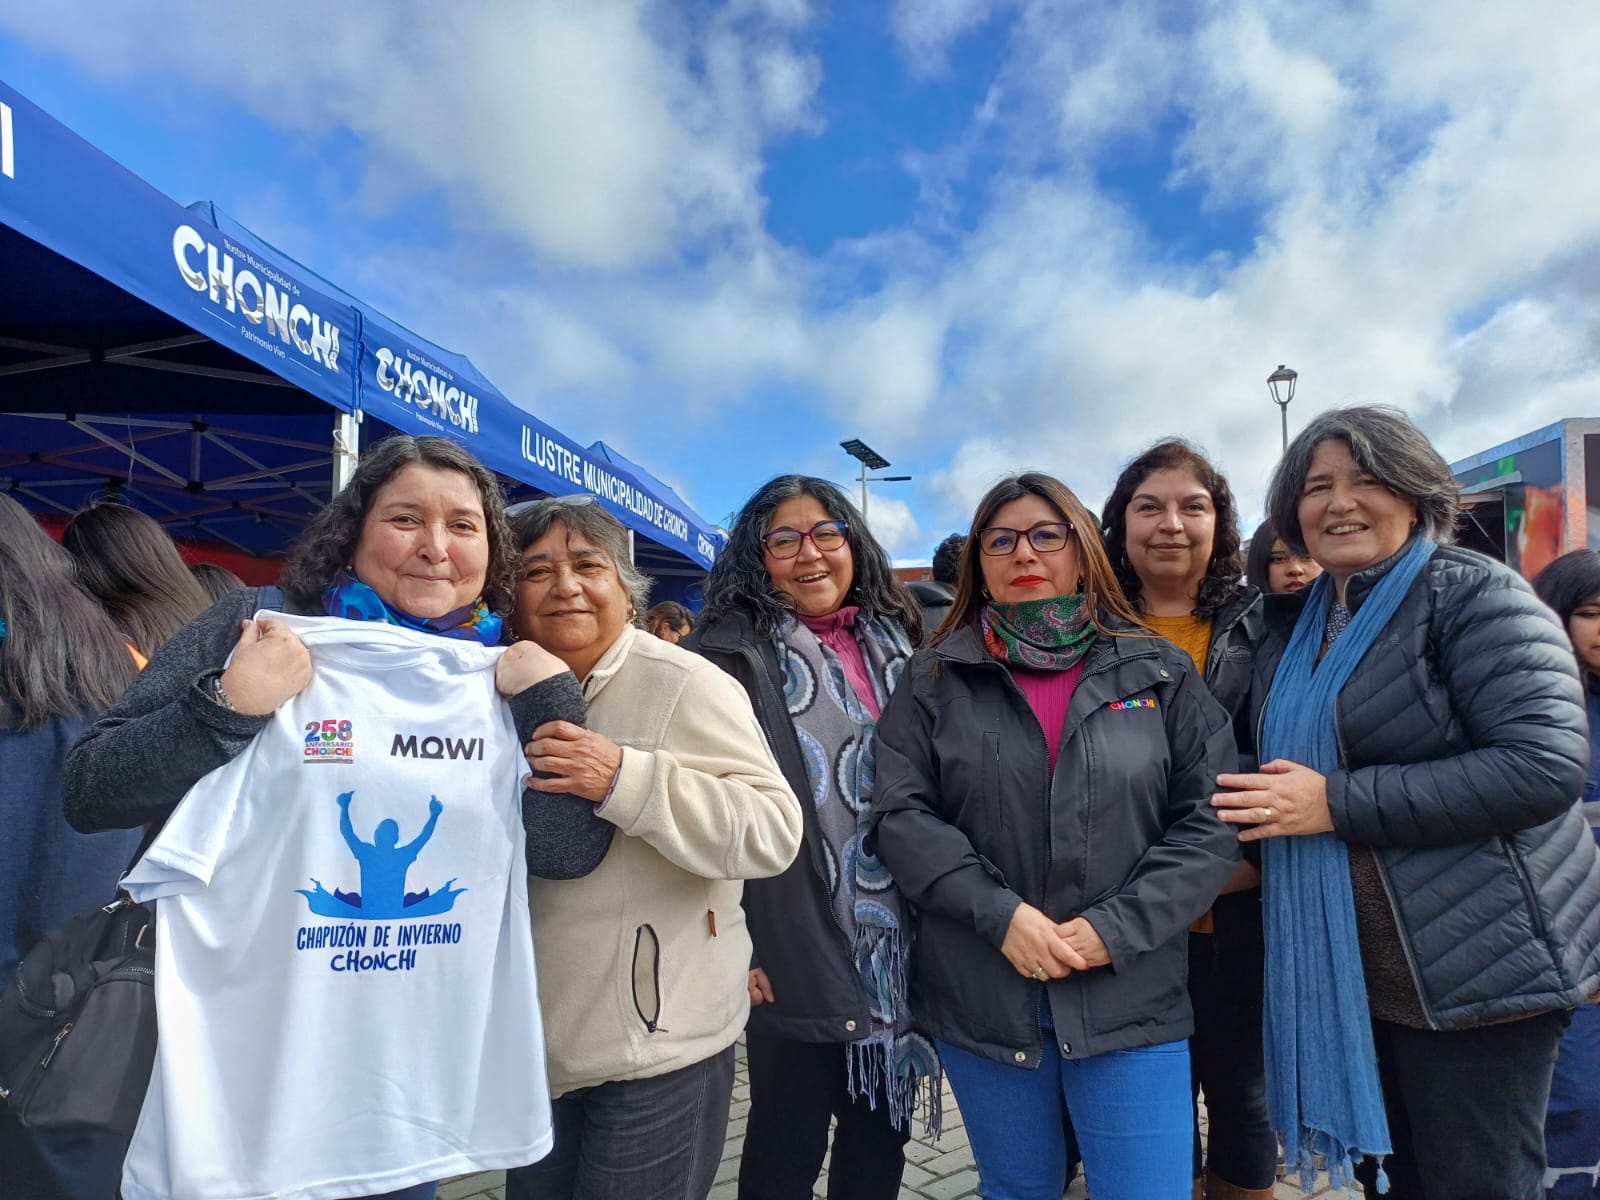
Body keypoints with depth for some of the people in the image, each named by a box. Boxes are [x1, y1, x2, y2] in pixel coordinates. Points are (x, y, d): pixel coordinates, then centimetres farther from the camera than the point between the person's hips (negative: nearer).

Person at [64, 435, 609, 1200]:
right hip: (223, 1027, -2)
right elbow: (88, 792, -10)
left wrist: (550, 698, -22)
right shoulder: (256, 626, -9)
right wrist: (230, 708, -25)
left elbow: (570, 852, -12)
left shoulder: (504, 683, -5)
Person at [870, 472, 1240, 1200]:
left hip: (1129, 995, 0)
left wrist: (1116, 929, -13)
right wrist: (1000, 915, -16)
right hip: (980, 994, 1)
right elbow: (900, 816, -4)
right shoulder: (935, 680, 2)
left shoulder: (1160, 673, 2)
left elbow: (1210, 820, -2)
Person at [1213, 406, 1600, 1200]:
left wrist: (1336, 803, -23)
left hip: (1477, 967, -6)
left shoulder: (1474, 594, -11)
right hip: (1347, 966, 7)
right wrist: (1264, 815, 1)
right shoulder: (1293, 624, 9)